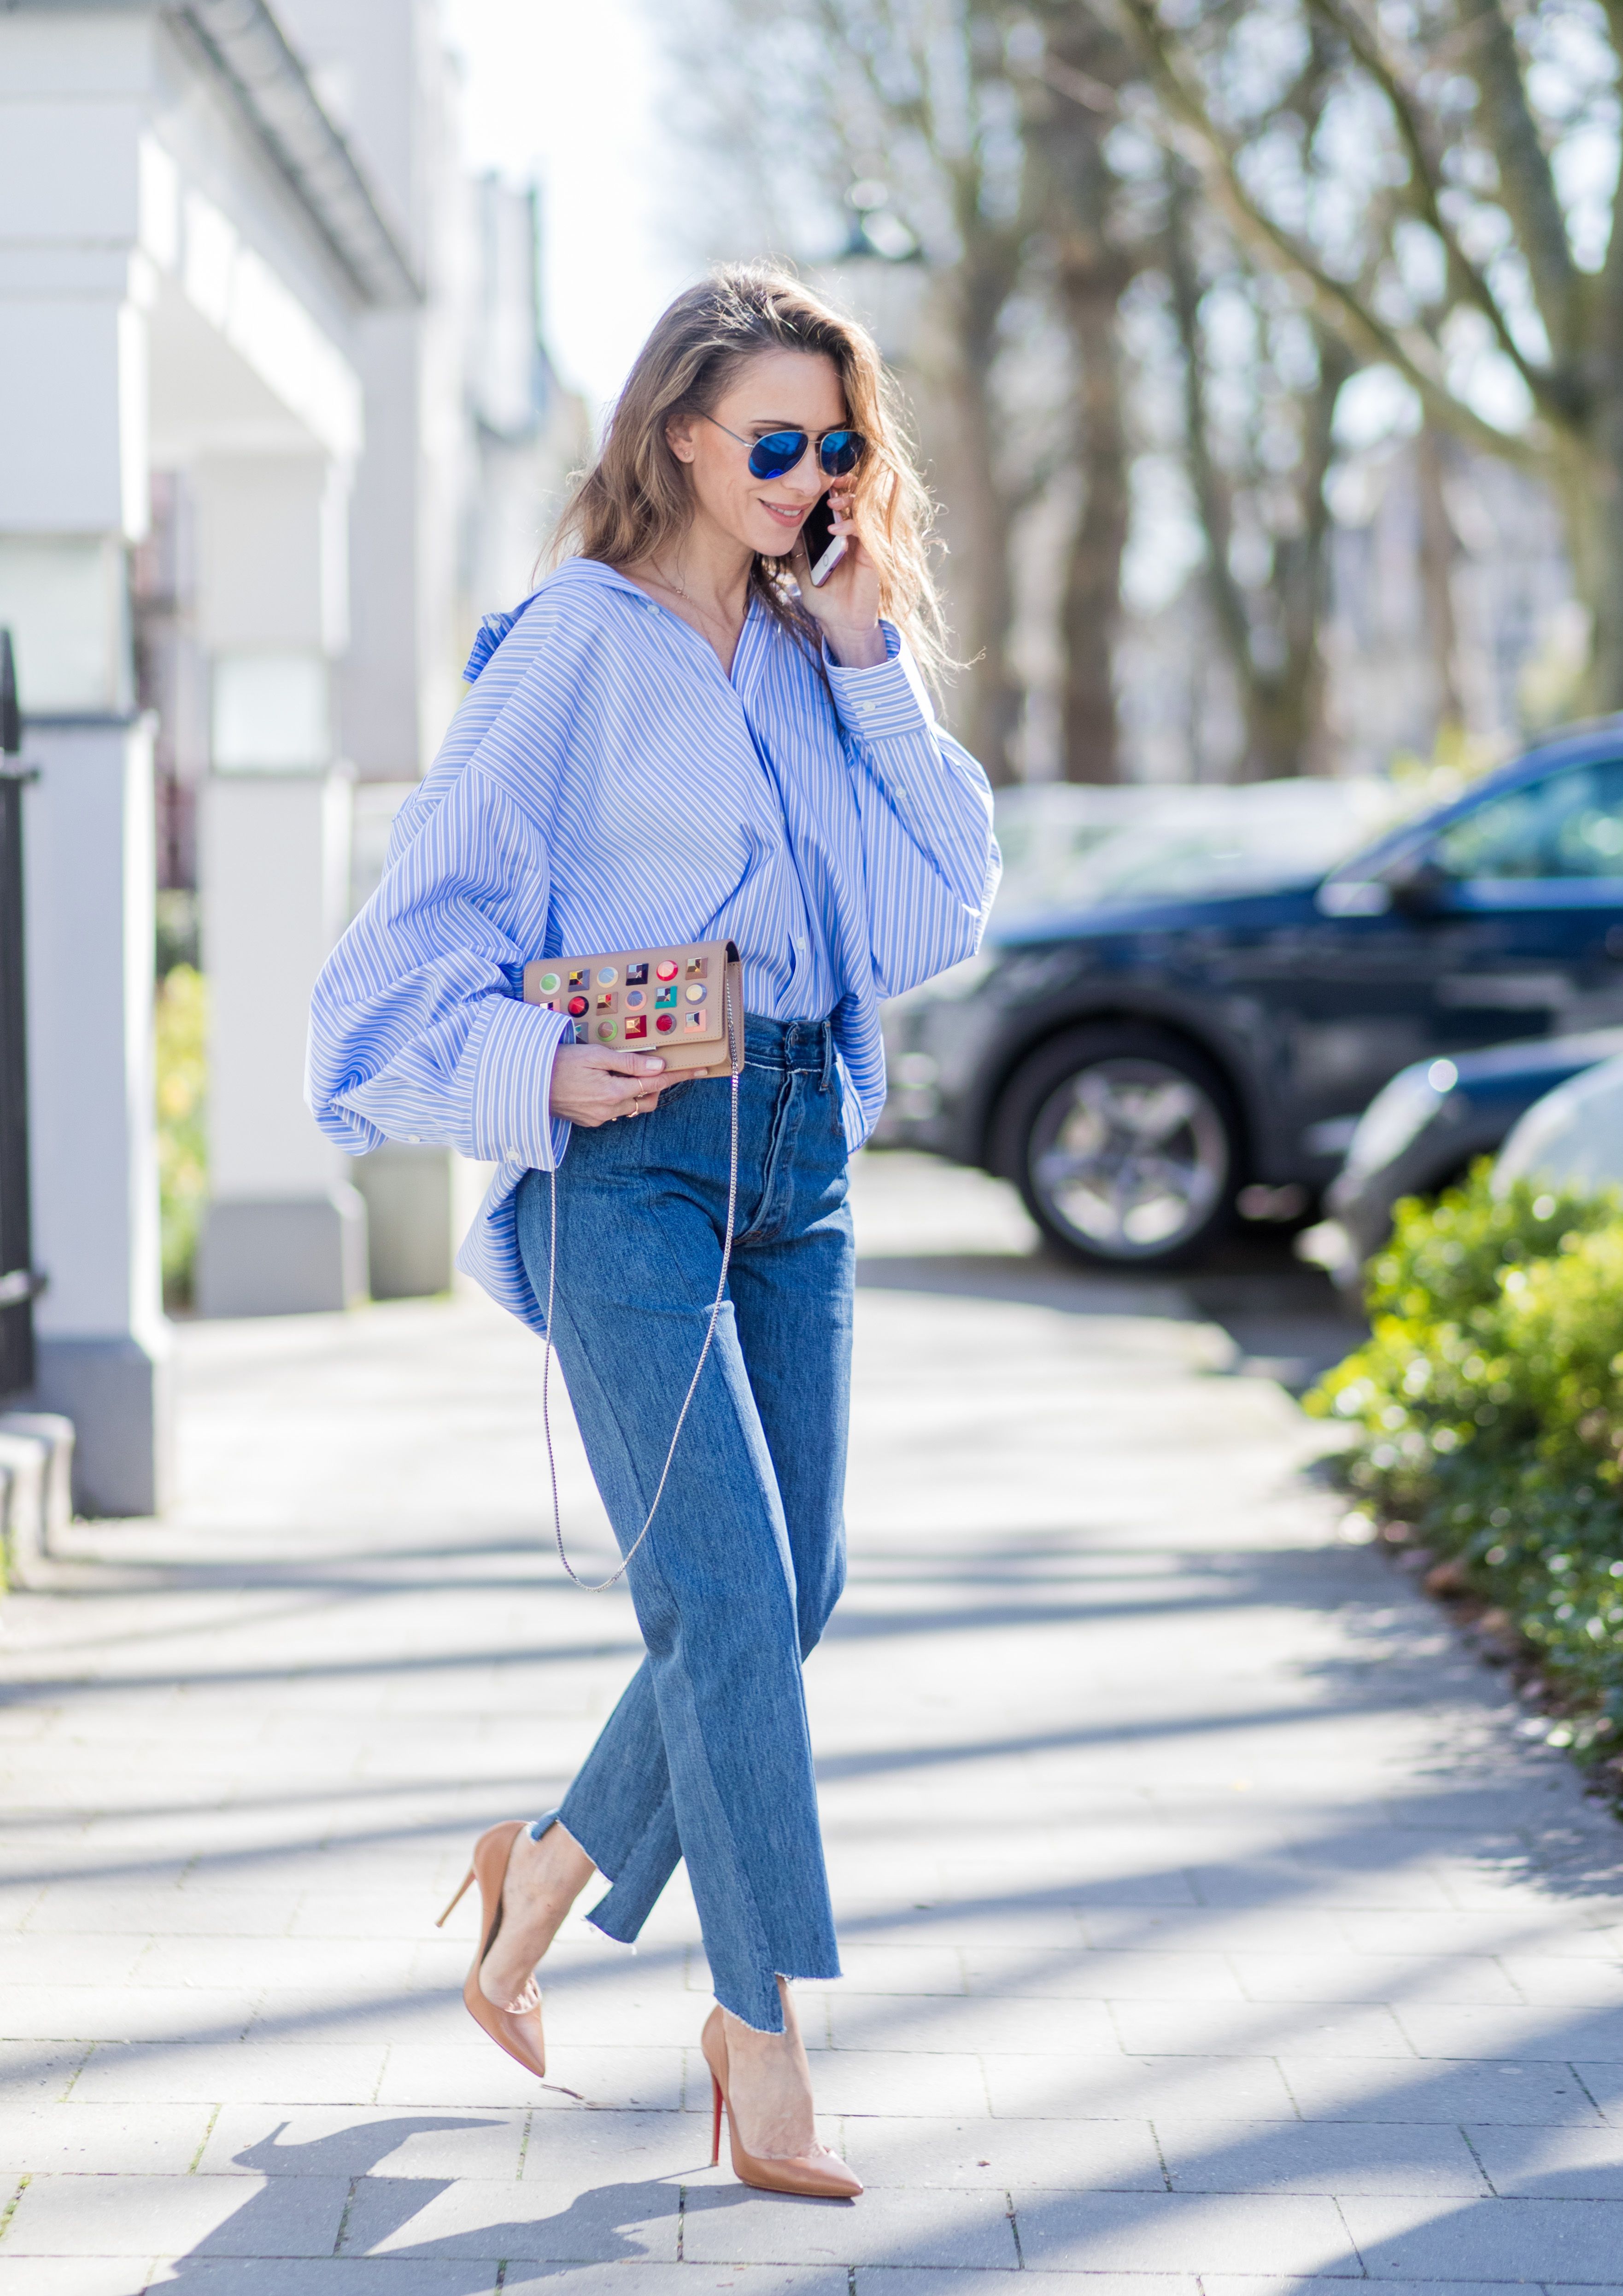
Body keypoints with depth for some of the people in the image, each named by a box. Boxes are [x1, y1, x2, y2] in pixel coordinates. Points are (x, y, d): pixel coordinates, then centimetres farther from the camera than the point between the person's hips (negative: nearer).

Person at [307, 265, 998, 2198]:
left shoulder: (816, 651, 14)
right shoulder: (575, 645, -4)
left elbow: (938, 901, 6)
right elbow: (439, 900, -4)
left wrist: (876, 670, 0)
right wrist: (531, 1070, -18)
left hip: (801, 1146, 7)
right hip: (630, 1153, -7)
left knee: (790, 1587, 8)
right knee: (726, 1588, -11)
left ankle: (550, 1871, 30)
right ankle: (762, 2041, -5)